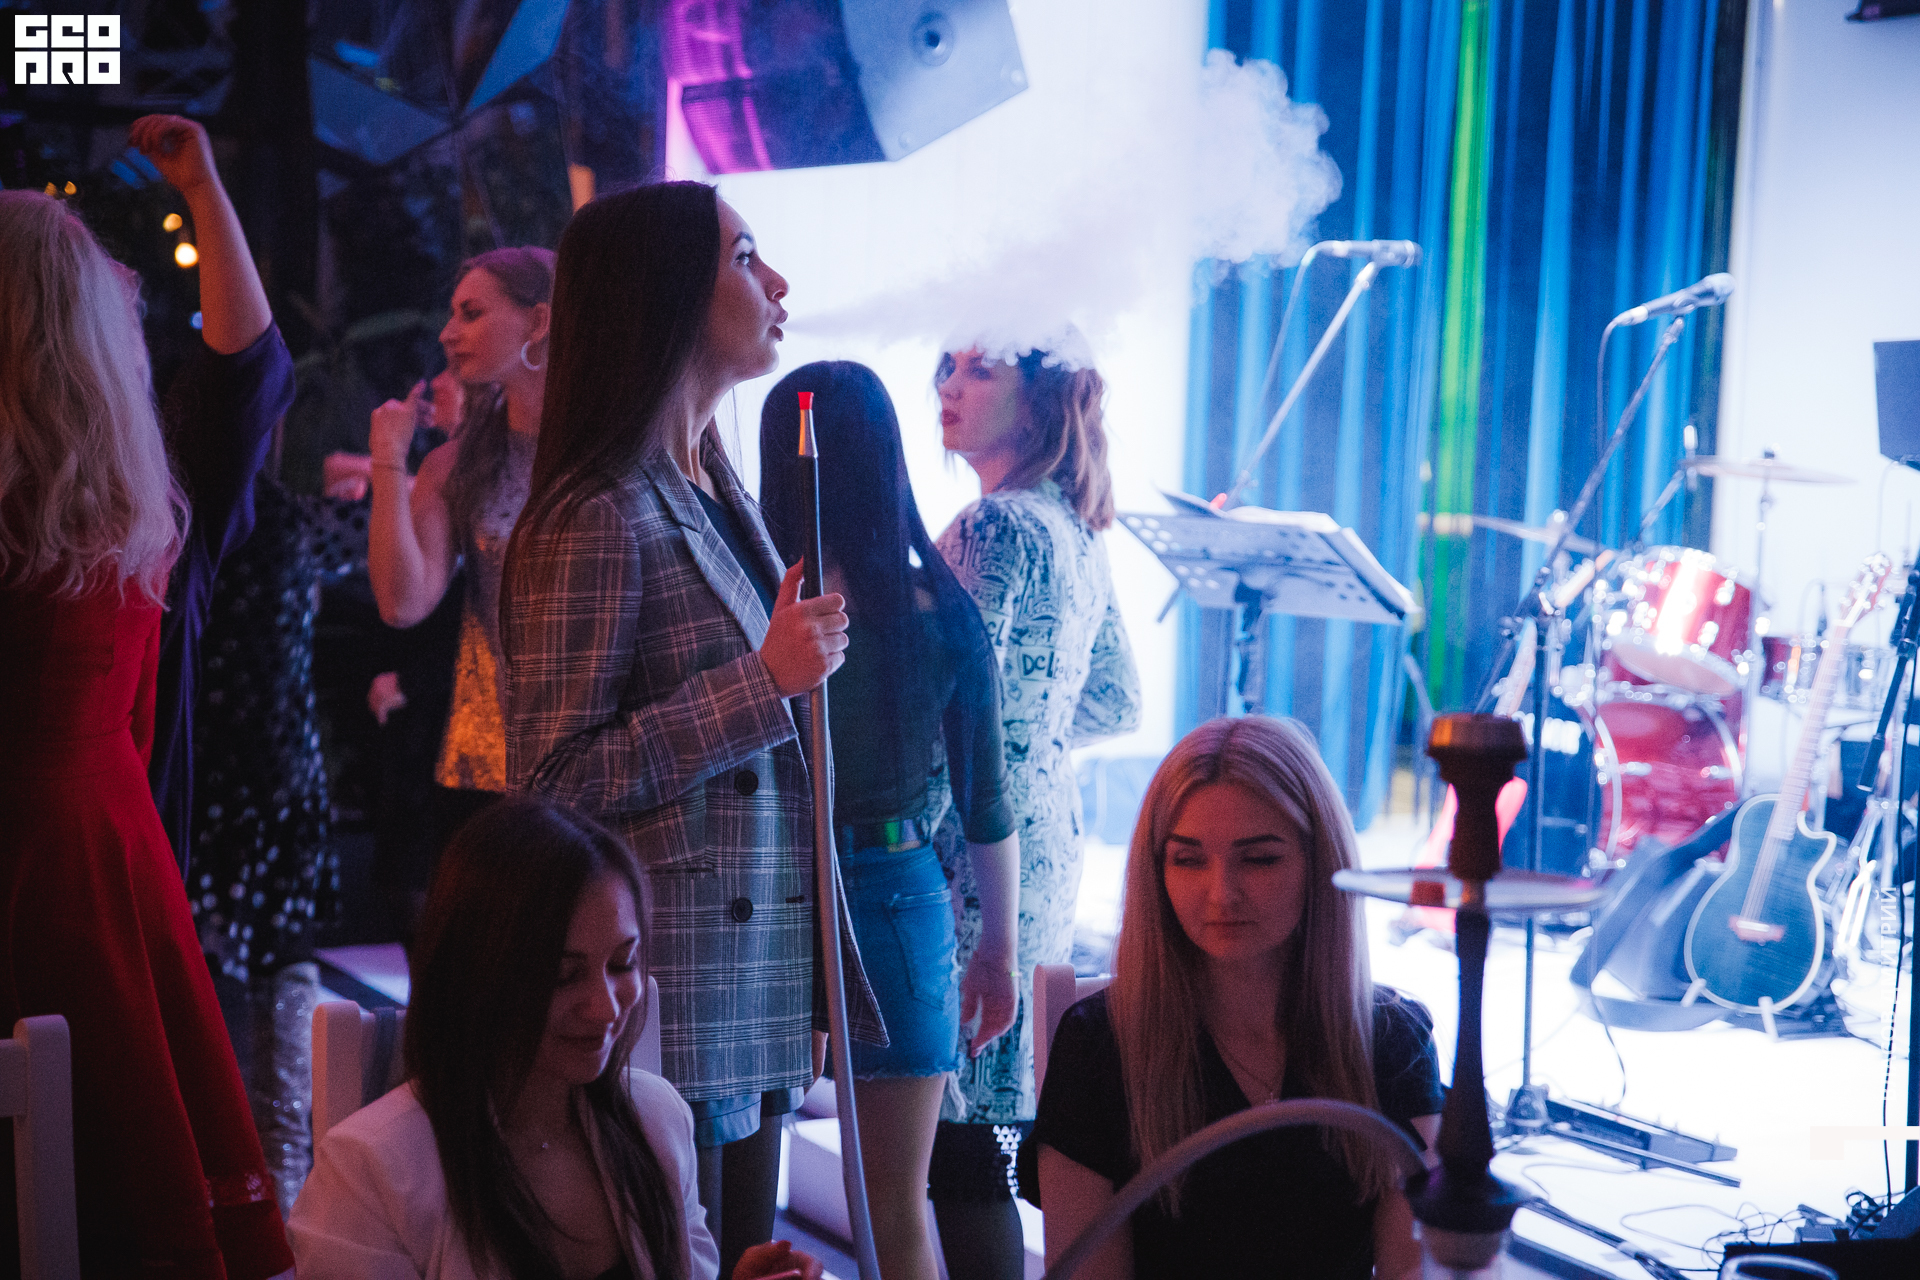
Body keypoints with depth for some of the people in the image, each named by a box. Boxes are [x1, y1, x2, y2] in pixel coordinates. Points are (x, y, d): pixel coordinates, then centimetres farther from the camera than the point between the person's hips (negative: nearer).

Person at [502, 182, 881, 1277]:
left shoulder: (719, 497, 14)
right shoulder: (603, 518, -15)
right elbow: (555, 781, -18)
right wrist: (764, 680, -19)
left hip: (759, 1000, 8)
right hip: (666, 1008, -8)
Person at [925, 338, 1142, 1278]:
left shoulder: (997, 526, -13)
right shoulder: (1078, 533, 15)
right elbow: (1114, 704, 22)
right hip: (1051, 832, 10)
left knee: (958, 1132, -5)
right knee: (1002, 1113, 15)